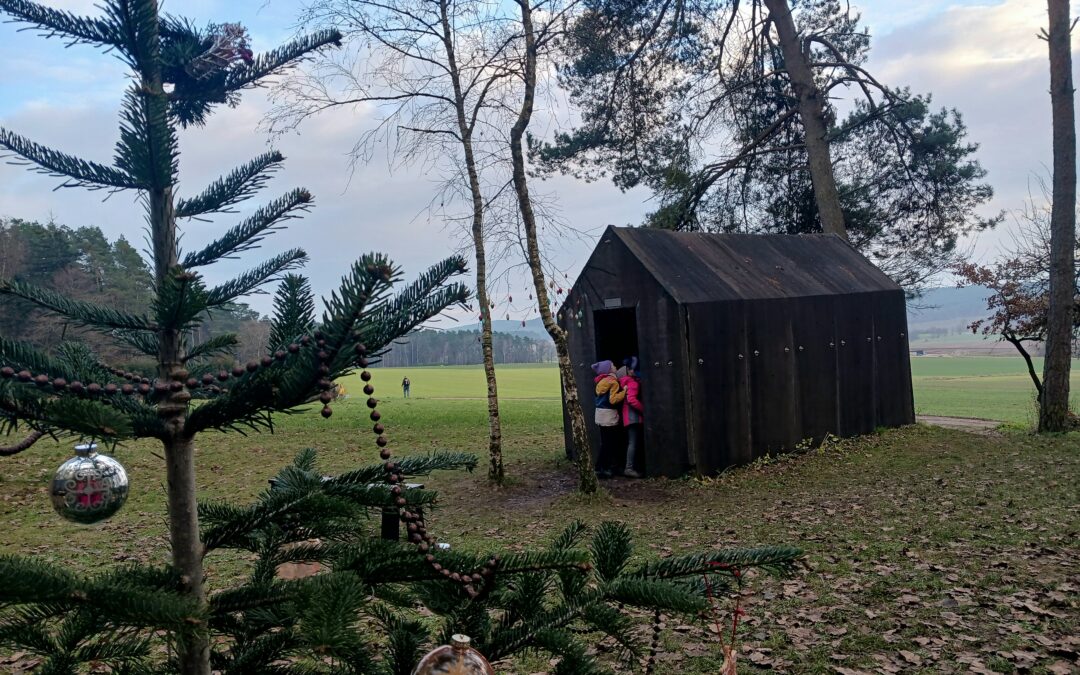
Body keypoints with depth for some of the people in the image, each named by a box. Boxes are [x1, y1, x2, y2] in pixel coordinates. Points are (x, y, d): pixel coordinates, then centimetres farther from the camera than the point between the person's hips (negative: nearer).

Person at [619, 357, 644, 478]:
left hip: (629, 415, 10)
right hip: (633, 415, -10)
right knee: (633, 442, -9)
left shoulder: (624, 381, 13)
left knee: (632, 441, 14)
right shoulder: (633, 382, -15)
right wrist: (643, 409, -17)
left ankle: (629, 467, 17)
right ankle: (629, 468, -11)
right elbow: (632, 400, -25)